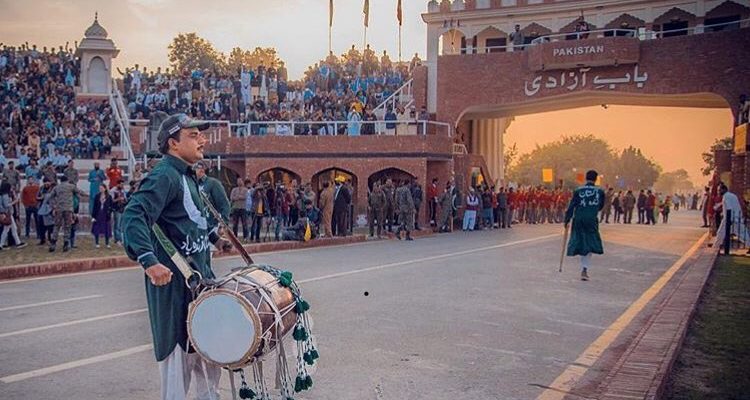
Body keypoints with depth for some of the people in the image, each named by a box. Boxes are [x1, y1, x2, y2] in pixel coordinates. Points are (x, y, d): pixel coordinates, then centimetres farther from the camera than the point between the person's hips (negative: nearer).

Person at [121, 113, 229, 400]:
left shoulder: (187, 176, 13)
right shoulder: (164, 176, -17)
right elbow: (133, 216, -29)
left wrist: (213, 236, 32)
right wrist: (149, 260, -38)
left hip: (199, 274, 10)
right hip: (174, 277, -10)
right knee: (179, 345, -1)